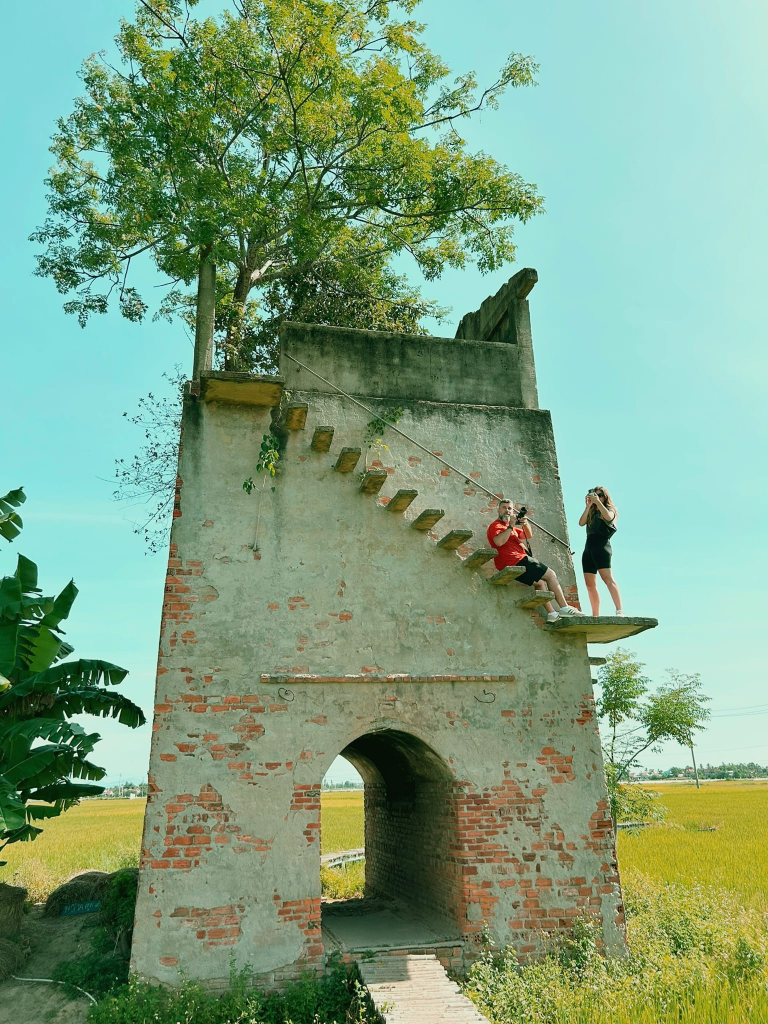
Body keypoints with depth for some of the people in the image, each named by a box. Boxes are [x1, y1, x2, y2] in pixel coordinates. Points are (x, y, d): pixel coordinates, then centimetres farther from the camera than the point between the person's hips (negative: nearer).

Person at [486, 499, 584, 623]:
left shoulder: (507, 526, 26)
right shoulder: (496, 525, -5)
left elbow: (528, 535, 22)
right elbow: (499, 542, -26)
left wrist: (526, 524, 2)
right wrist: (511, 526, -22)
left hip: (514, 564, 10)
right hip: (516, 561, -10)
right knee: (550, 574, -4)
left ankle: (551, 613, 6)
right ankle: (564, 608, -2)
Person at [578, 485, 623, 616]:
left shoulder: (610, 509, 10)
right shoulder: (591, 513, 24)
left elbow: (608, 517, -14)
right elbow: (581, 523, 5)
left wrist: (597, 502, -13)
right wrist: (588, 506, 1)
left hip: (601, 546, -6)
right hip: (589, 547, 6)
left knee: (608, 579, -20)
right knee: (590, 584, -1)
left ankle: (619, 611, -28)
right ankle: (595, 615, -1)